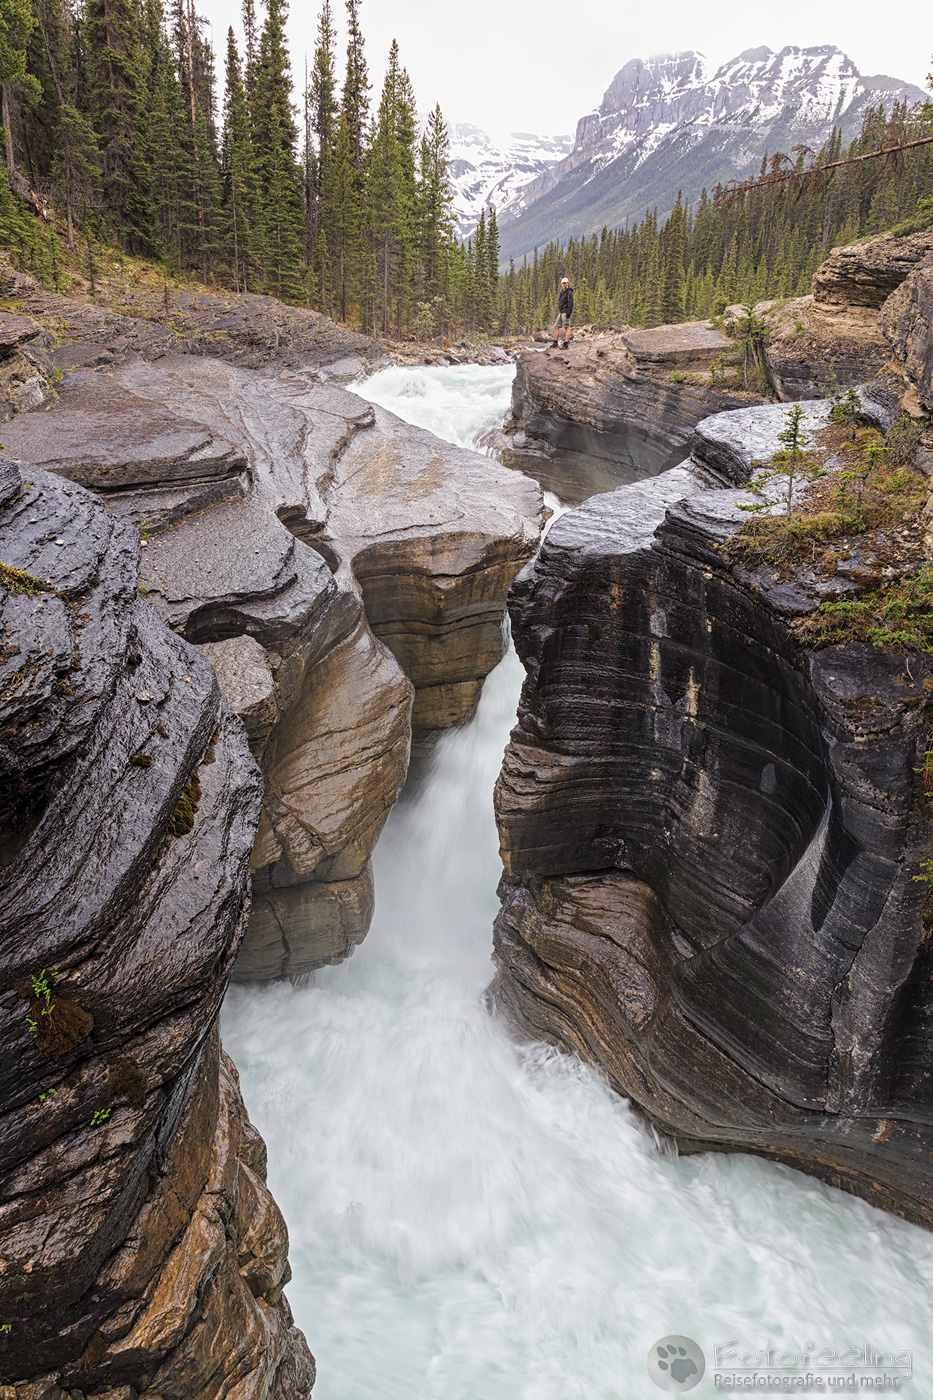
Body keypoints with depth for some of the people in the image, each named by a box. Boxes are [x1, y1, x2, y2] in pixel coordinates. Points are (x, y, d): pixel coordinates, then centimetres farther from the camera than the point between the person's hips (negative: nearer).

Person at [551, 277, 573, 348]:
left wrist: (569, 312, -22)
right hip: (561, 312, 9)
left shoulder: (569, 292, -8)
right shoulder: (562, 291, 19)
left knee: (567, 328, -9)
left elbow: (571, 303, -15)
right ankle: (555, 343, 13)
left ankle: (566, 344, -12)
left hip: (566, 312, -9)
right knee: (556, 327, 8)